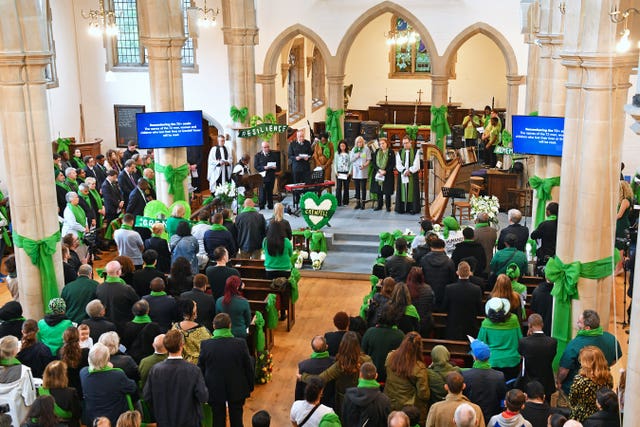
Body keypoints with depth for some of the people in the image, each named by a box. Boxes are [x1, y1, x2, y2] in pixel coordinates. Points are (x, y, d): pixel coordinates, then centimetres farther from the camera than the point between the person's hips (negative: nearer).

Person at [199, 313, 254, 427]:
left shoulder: (206, 345, -16)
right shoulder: (241, 343, -18)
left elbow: (200, 369, -5)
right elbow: (249, 367, -8)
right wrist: (250, 386, 8)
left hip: (214, 391, 0)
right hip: (237, 390, 0)